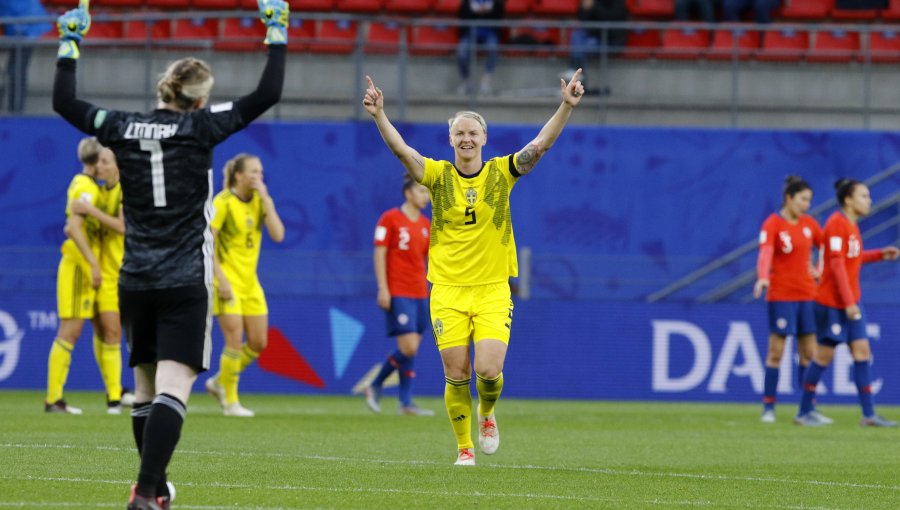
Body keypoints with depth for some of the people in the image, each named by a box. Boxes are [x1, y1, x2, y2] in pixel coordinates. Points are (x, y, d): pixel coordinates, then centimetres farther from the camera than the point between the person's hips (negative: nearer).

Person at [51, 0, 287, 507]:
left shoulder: (124, 128, 3)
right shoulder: (200, 127, -7)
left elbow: (65, 101, 15)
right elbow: (268, 94, -7)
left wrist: (70, 43, 24)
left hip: (135, 283, 5)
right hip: (185, 284, -5)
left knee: (146, 387, 18)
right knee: (173, 389, -12)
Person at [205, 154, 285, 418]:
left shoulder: (260, 201, 6)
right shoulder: (223, 203, -11)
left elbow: (278, 235, -7)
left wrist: (266, 200, -12)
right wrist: (221, 279, -20)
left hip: (250, 282, 7)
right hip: (228, 282, -7)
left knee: (258, 343, 6)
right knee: (235, 340, -11)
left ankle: (219, 382, 25)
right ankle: (230, 401, 1)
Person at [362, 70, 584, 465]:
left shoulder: (501, 173, 1)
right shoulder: (438, 175, 0)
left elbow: (539, 145, -11)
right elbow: (401, 150, -14)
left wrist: (566, 107, -24)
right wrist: (379, 115, -30)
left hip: (493, 289, 0)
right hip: (448, 290, 0)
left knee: (489, 370, -13)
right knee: (457, 375, -2)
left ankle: (487, 414, 21)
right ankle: (464, 449, 15)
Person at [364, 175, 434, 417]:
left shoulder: (425, 225, 13)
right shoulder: (390, 219, -5)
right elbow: (379, 254, -8)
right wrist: (383, 289, -14)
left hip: (420, 294, 7)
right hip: (398, 294, -7)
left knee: (411, 350, 5)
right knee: (409, 347, -14)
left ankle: (406, 402, 7)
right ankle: (375, 386, 4)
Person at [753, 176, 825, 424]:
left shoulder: (808, 224, 9)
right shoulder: (772, 224, -10)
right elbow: (765, 253, -26)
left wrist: (819, 269, 10)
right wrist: (763, 278, -42)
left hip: (807, 294, 6)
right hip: (781, 296, -6)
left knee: (809, 353, 6)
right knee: (776, 351, -6)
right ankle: (768, 407, -1)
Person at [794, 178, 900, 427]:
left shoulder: (852, 224, 12)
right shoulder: (837, 224, -16)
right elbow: (837, 264, -20)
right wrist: (848, 302, -22)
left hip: (851, 301, 9)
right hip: (832, 301, -9)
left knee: (862, 351, 3)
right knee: (824, 354, -2)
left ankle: (869, 414, 3)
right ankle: (804, 412, 8)